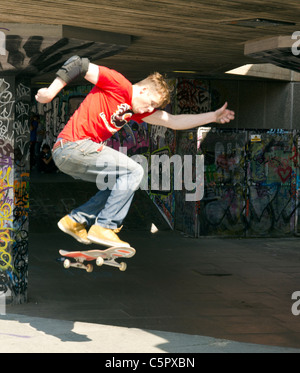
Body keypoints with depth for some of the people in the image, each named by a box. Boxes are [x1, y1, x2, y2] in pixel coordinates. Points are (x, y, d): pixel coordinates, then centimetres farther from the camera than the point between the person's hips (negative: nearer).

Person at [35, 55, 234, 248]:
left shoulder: (136, 110, 18)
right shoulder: (118, 84, -7)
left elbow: (174, 121, 17)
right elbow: (78, 65, -9)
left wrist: (213, 116, 15)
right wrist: (50, 92, -12)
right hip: (72, 146, -9)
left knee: (122, 182, 17)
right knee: (134, 171, -9)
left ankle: (76, 220, 14)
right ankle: (105, 228, -9)